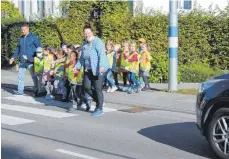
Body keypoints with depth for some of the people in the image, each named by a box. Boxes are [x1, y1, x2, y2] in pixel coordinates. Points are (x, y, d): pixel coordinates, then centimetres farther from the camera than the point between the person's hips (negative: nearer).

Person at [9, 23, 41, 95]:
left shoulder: (34, 37, -4)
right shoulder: (21, 38, 12)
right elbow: (18, 48, 20)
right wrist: (13, 57, 13)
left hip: (30, 61, -5)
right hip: (22, 61, 5)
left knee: (34, 76, 4)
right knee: (20, 76, 5)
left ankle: (37, 90, 13)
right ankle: (20, 90, 12)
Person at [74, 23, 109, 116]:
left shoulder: (97, 42, -13)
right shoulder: (84, 44, 13)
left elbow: (102, 54, -24)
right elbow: (82, 57, 22)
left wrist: (101, 66, -37)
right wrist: (77, 67, 14)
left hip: (99, 69, -8)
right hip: (89, 70, 8)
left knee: (97, 88, -7)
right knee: (87, 87, 3)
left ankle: (99, 109, 5)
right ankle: (99, 101, 25)